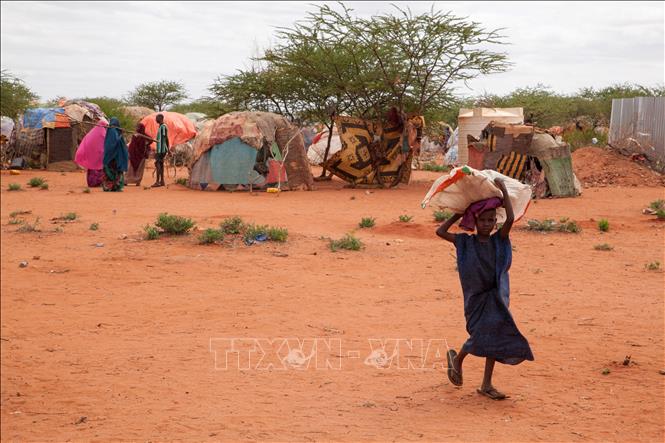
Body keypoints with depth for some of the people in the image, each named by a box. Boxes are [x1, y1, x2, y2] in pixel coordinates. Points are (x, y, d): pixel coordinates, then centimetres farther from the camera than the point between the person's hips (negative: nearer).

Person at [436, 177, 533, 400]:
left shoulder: (498, 240, -1)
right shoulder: (466, 242, -3)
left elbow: (510, 219, -17)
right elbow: (440, 232, -9)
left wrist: (503, 190, -14)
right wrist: (458, 215, -2)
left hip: (496, 296, 3)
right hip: (476, 297, -3)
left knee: (494, 336, 3)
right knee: (481, 336, -9)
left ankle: (486, 385, 13)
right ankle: (457, 358, 22)